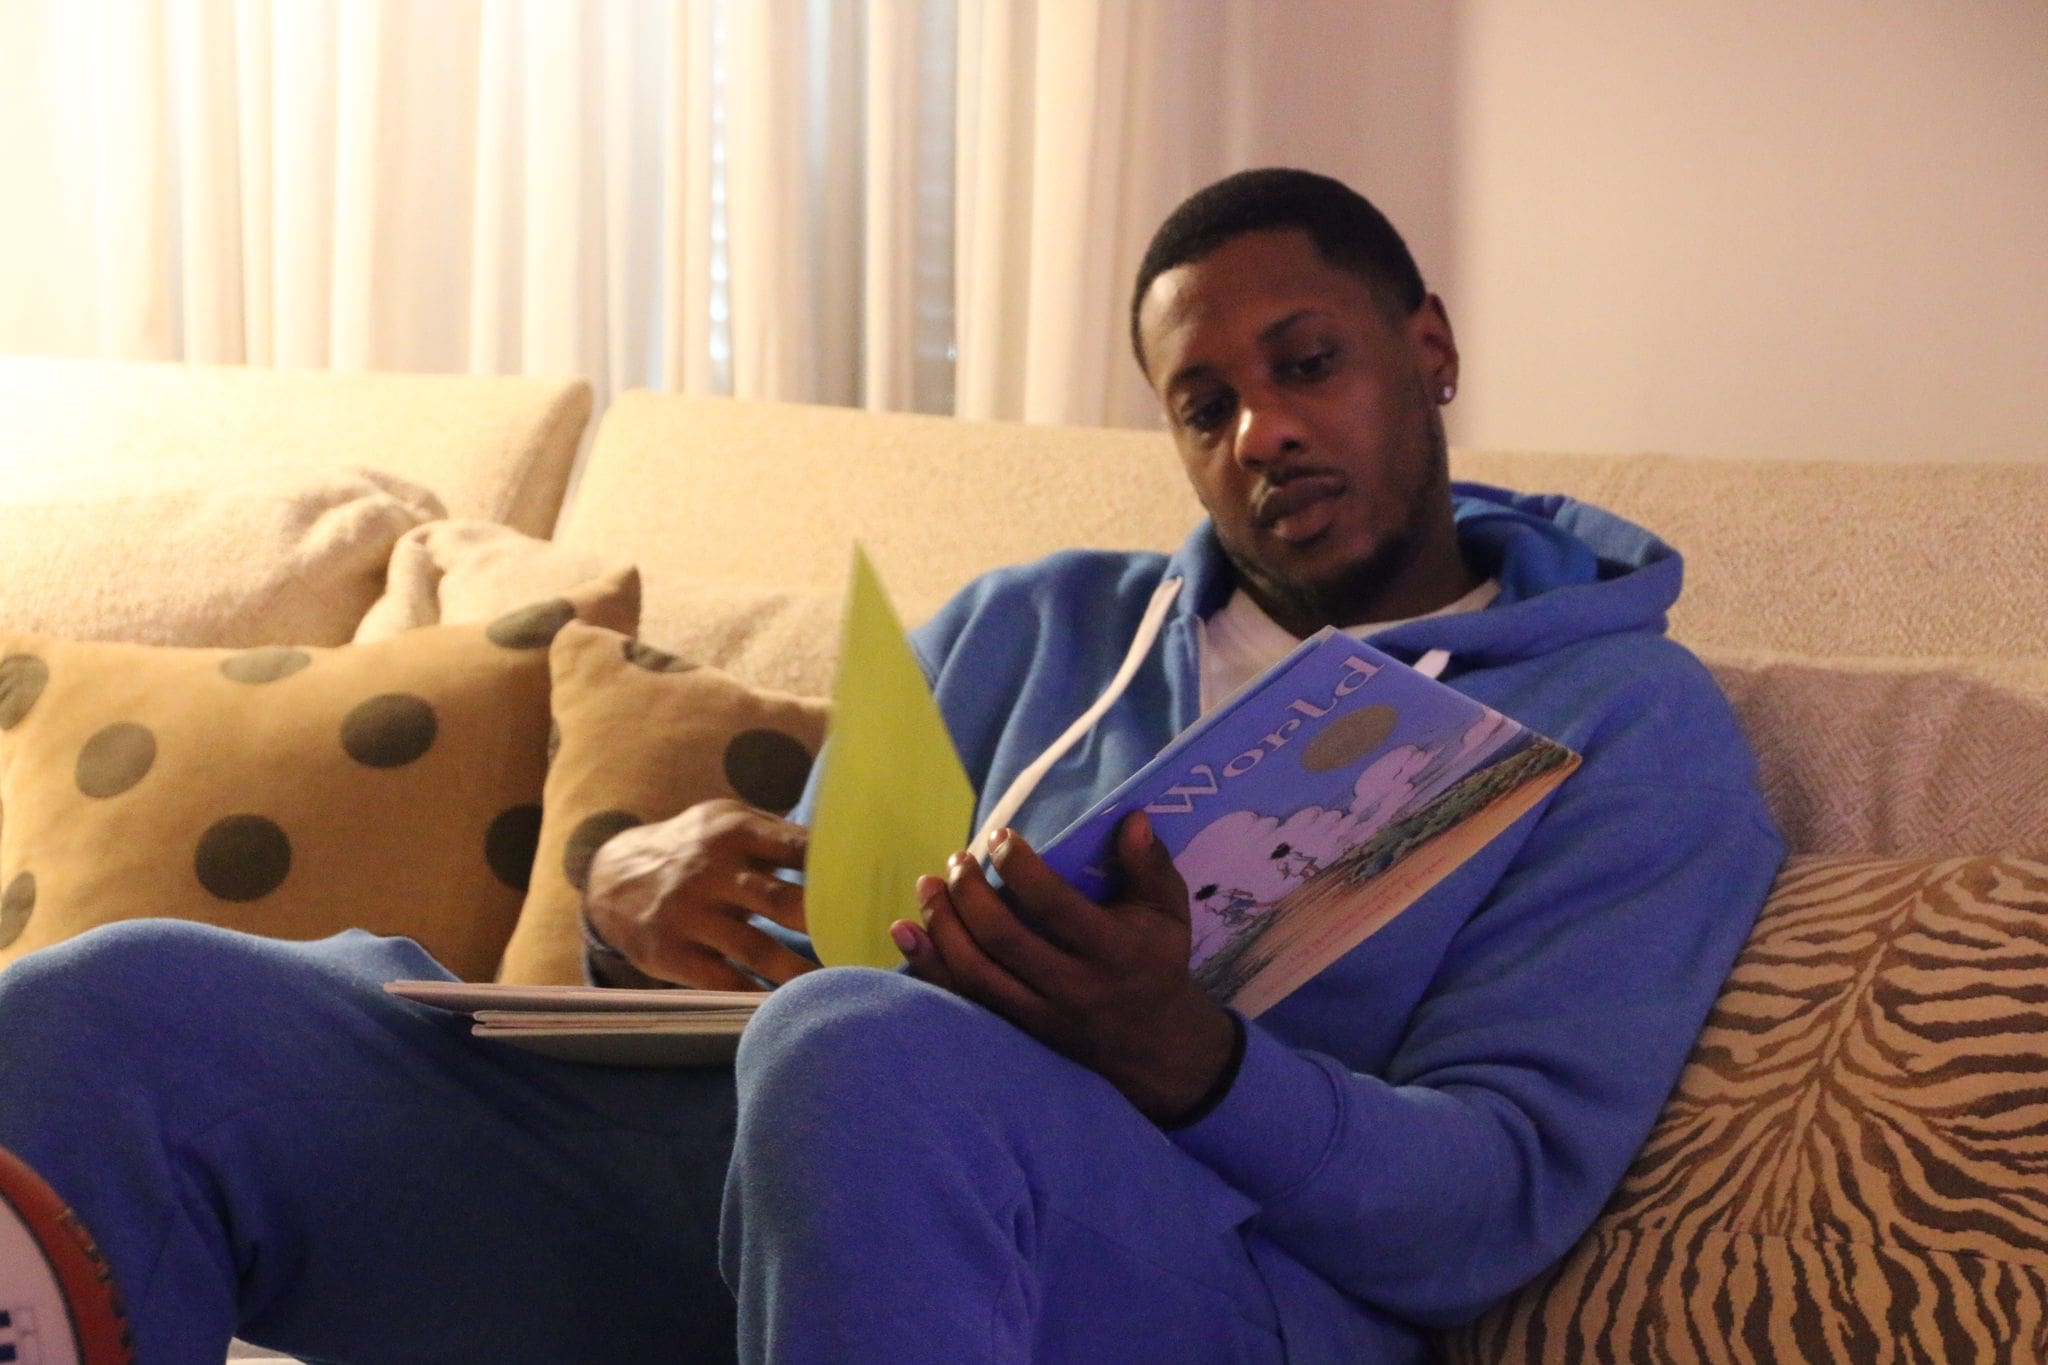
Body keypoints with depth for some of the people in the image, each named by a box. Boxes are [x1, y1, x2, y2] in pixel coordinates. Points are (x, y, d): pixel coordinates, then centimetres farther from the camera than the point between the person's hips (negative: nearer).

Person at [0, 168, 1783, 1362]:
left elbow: (1508, 1199, -3)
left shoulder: (1634, 723, 10)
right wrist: (644, 894, -4)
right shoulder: (1033, 628, 26)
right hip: (783, 1168, 5)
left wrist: (1185, 1057, -23)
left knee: (867, 1057, -41)